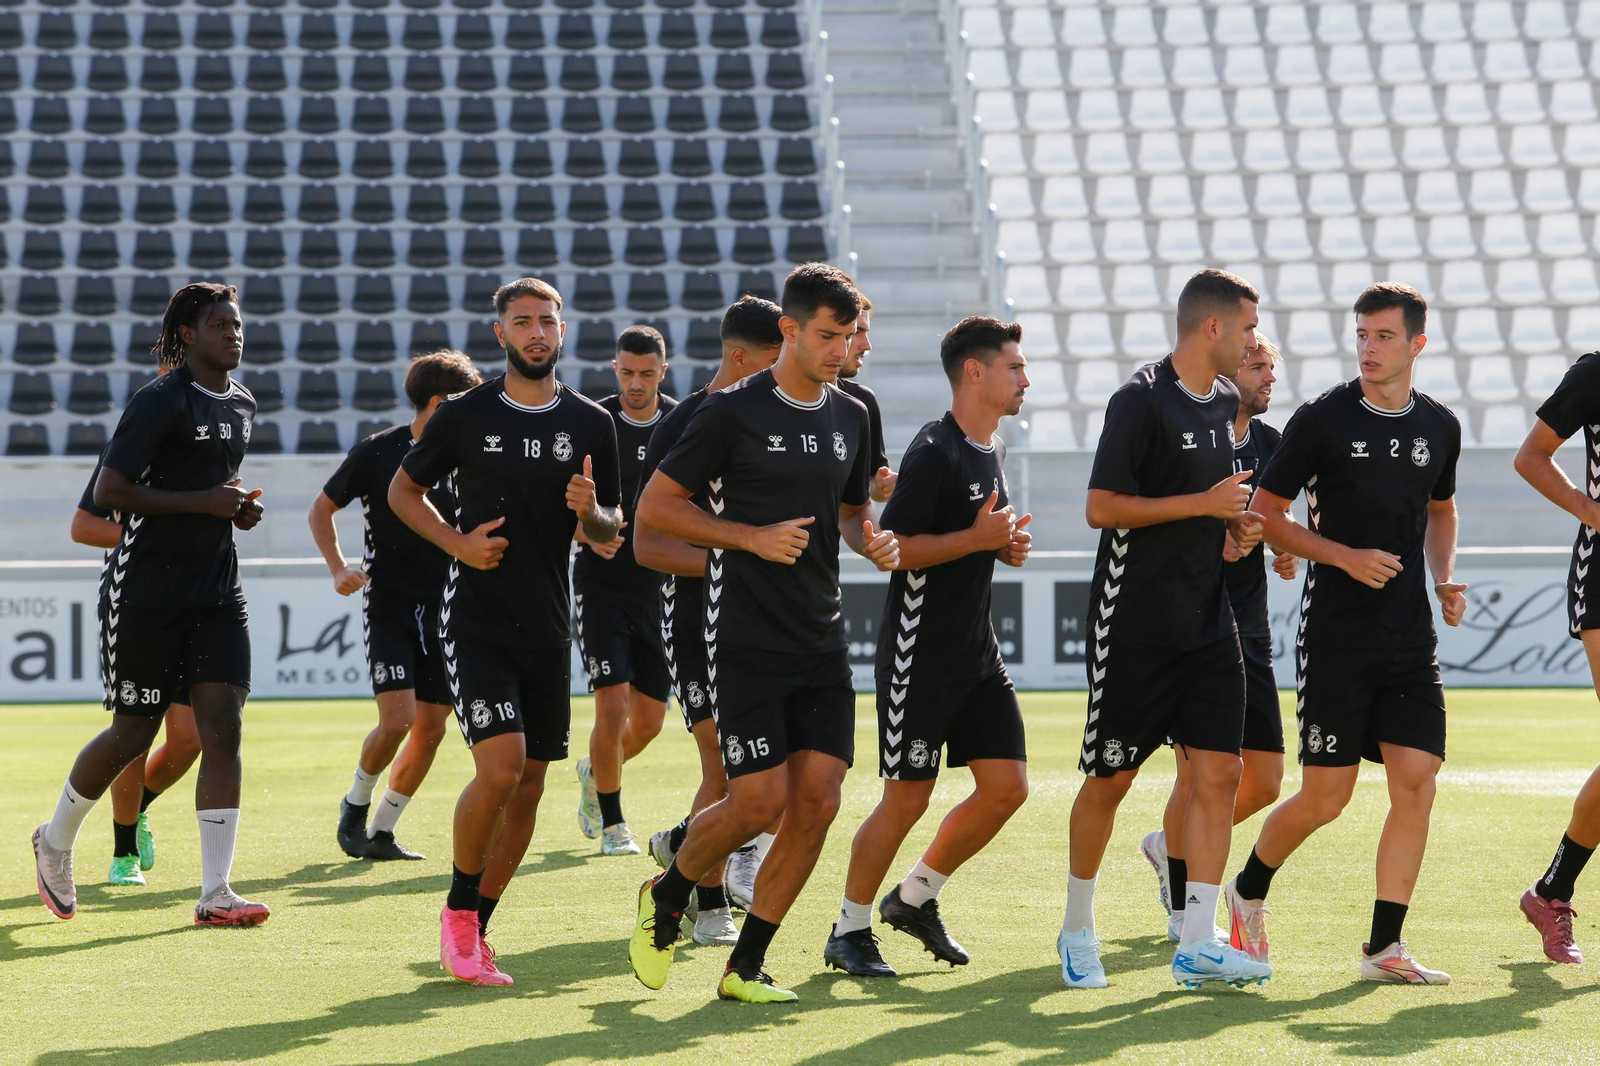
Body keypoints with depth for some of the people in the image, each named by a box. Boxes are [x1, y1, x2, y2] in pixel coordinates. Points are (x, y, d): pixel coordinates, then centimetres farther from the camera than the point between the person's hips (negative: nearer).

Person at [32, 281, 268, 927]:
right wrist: (203, 502, -19)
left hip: (216, 594, 6)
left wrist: (239, 508, 9)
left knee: (223, 729, -7)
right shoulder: (160, 402, -12)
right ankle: (55, 842, 31)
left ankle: (215, 895, -9)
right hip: (147, 598, -6)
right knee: (132, 735, 3)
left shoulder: (241, 405, 13)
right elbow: (108, 491, -17)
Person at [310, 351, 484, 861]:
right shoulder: (377, 452, -6)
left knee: (431, 729, 1)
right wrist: (339, 569, -7)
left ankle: (381, 832, 15)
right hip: (388, 604, -4)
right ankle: (356, 804, 11)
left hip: (443, 608, 4)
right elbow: (321, 510, 5)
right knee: (397, 719, -16)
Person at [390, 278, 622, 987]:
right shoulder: (464, 416, -1)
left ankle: (474, 931, 16)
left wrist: (589, 510, -12)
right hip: (475, 618, -4)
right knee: (501, 766, -18)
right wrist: (458, 543, -5)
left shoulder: (591, 424, 5)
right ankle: (458, 911, 2)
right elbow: (403, 489, 11)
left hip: (548, 628, 4)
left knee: (530, 781, 4)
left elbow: (610, 530, 11)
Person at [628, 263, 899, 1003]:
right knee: (760, 801, -11)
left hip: (821, 638, 6)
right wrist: (753, 538, -13)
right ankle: (666, 897, 19)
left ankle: (744, 968, 8)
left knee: (817, 802, -3)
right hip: (747, 634, -6)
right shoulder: (734, 412, -7)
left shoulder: (850, 418, 11)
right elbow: (655, 505, -4)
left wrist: (871, 540, 4)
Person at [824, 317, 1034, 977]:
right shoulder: (934, 453, -15)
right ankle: (850, 929, 11)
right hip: (921, 656, -9)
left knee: (1006, 785, 3)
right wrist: (978, 538, -23)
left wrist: (1004, 545, 8)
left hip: (977, 653, 9)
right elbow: (891, 546, -19)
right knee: (906, 799, -5)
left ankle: (915, 898, 20)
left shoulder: (993, 449, 14)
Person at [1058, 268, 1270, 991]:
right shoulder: (1141, 401, -12)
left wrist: (1232, 529, 9)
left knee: (1218, 772, -4)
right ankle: (1078, 931, 21)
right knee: (1109, 781, 3)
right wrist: (1206, 504, -16)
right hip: (1134, 625, -7)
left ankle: (1197, 945, -3)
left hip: (1207, 624, 7)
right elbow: (1102, 507, -16)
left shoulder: (1223, 402, 14)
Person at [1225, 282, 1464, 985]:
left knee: (1416, 782, -6)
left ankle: (1383, 947, 1)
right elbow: (1265, 513, -1)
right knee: (1325, 796, -2)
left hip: (1411, 637, 4)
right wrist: (1345, 555, -13)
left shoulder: (1439, 426, 9)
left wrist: (1445, 579, 9)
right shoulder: (1322, 420, -5)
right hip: (1335, 632, -4)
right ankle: (1248, 893, 25)